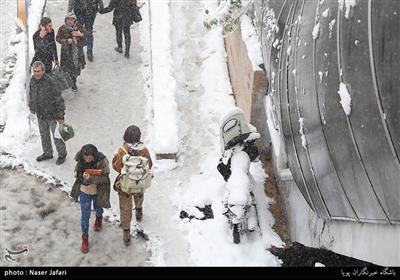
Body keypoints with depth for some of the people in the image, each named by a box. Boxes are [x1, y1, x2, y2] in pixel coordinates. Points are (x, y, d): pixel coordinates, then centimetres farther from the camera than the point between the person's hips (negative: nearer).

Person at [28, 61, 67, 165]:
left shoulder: (50, 82, -26)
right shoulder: (32, 80, -6)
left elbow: (59, 100, -20)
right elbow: (31, 95, 12)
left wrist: (60, 116, -18)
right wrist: (32, 108, 19)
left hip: (52, 115, -6)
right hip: (40, 114, 6)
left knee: (57, 136, 7)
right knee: (44, 135, 22)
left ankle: (62, 154, 28)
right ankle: (47, 153, 41)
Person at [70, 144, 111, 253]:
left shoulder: (102, 161, -30)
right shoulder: (81, 159, -18)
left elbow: (105, 178, -25)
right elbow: (77, 170, 3)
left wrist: (91, 178, -37)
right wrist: (80, 175, -18)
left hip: (97, 192, -1)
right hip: (84, 191, 1)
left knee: (97, 208, 28)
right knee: (85, 215, 7)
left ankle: (99, 218, 64)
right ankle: (85, 238, 24)